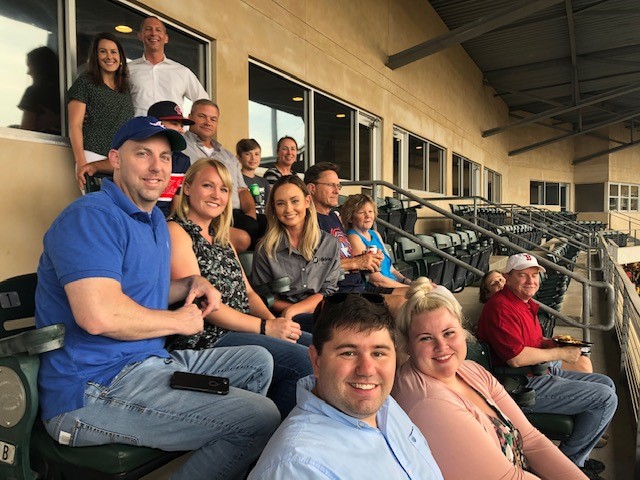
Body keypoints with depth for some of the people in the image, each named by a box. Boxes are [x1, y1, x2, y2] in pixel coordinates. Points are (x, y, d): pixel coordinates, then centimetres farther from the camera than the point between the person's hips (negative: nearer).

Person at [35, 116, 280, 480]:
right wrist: (179, 321, -13)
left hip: (151, 361, 10)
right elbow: (99, 315, -29)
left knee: (258, 362, 18)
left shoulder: (156, 220, 16)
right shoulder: (92, 216, -16)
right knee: (261, 419, -21)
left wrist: (193, 284, 9)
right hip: (96, 389, -10)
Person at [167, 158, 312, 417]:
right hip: (206, 337, -9)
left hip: (239, 328, 9)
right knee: (304, 361, -21)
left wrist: (275, 321, -4)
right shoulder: (176, 232, -6)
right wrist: (265, 327, -15)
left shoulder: (221, 238, 21)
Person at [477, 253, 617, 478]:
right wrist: (561, 353, -15)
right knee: (606, 398, -9)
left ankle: (577, 457, 25)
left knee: (606, 384, 19)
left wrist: (554, 342, 4)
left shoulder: (525, 303, 11)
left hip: (543, 373, 11)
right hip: (523, 386, -11)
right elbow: (517, 358, -28)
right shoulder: (501, 306, -23)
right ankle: (570, 461, 11)